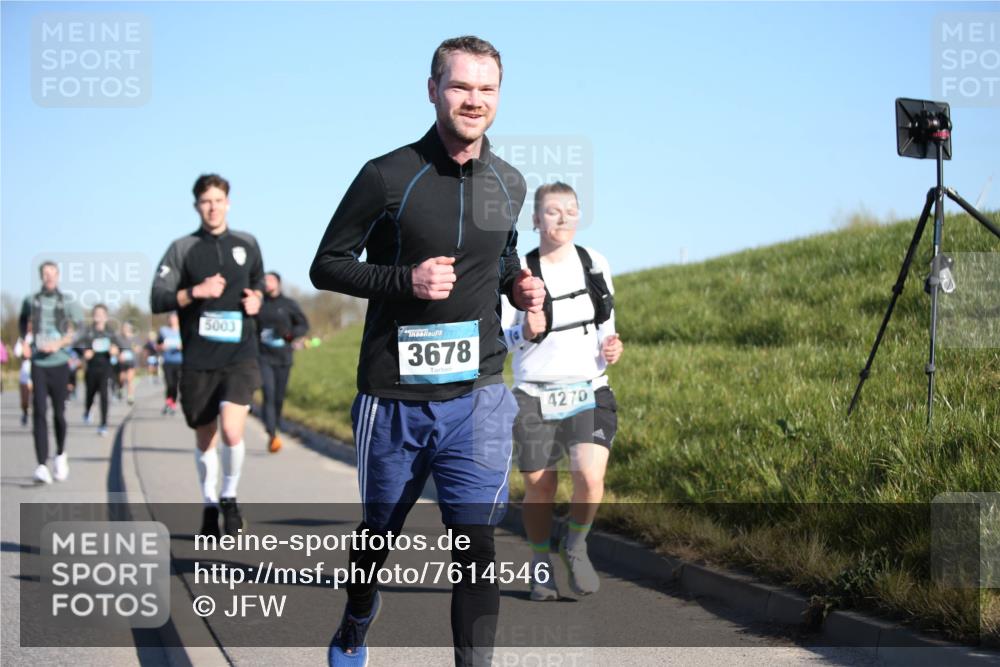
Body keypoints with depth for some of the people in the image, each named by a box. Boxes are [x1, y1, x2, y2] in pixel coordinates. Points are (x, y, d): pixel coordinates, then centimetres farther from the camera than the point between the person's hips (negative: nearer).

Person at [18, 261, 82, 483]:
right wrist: (25, 343, 8)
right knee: (39, 412, -11)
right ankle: (41, 466, -15)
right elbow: (23, 323, 24)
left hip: (59, 363, 0)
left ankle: (60, 455, 32)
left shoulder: (68, 303, 4)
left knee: (59, 413, 6)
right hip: (38, 364, 0)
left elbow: (73, 332, -1)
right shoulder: (31, 301, 8)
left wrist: (58, 344, -18)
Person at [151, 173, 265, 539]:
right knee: (205, 440, 10)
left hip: (240, 357, 0)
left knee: (232, 431, -18)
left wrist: (256, 299, 5)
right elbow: (158, 300, -4)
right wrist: (195, 292, -18)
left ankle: (230, 498, 5)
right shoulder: (182, 249, 2)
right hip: (198, 361, 0)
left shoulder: (247, 244, 9)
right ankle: (209, 504, 30)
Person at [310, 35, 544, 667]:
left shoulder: (508, 184, 6)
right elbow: (326, 265, -3)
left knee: (477, 542, -10)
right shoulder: (388, 177, -7)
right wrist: (405, 279, -18)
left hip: (476, 395, 2)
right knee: (379, 531, 16)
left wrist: (518, 284, 3)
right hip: (394, 396, -1)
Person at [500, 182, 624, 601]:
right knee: (540, 488, 5)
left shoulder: (595, 264, 5)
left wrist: (611, 348, -3)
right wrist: (527, 332, -22)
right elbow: (500, 338, -1)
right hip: (535, 397, -1)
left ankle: (576, 546, 10)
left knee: (590, 476, -19)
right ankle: (540, 567, 29)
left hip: (589, 393, 1)